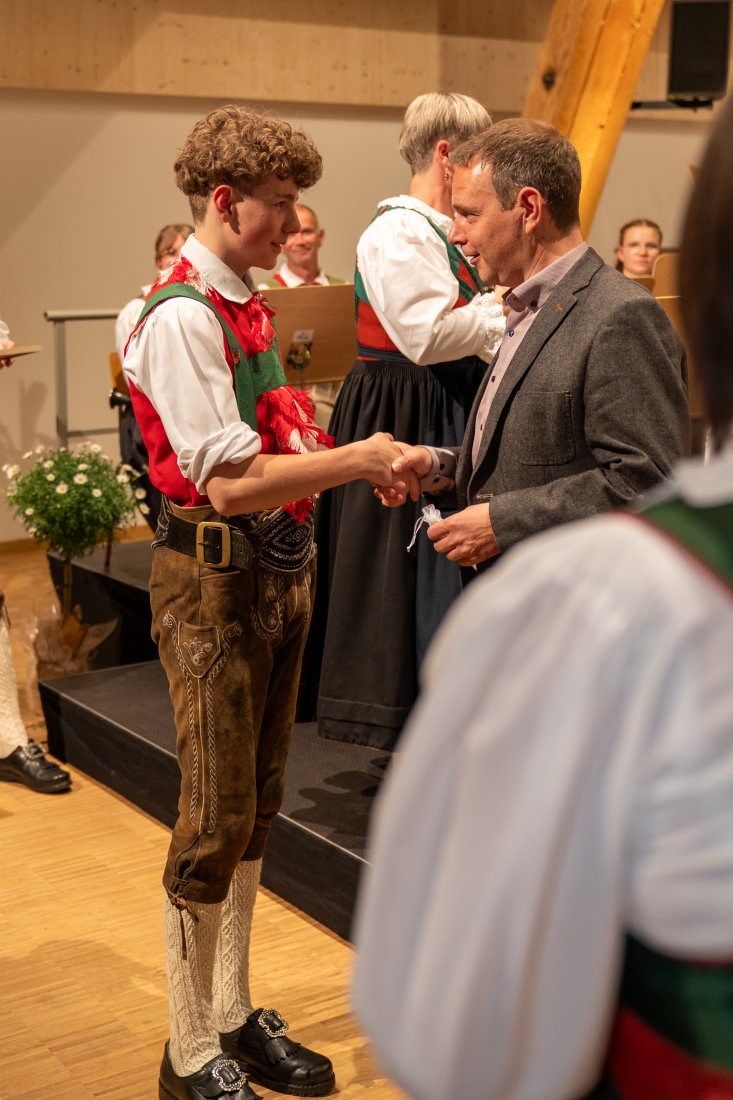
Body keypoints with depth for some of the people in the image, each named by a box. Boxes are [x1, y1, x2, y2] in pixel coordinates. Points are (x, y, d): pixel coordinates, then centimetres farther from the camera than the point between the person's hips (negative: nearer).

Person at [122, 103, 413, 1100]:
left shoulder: (246, 304, 12)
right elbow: (230, 482, -23)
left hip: (277, 570, 9)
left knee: (256, 808, 17)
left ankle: (234, 1016, 32)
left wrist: (352, 459, 6)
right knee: (216, 822, 0)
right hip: (215, 580, -9)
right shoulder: (180, 315, -17)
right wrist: (355, 459, -21)